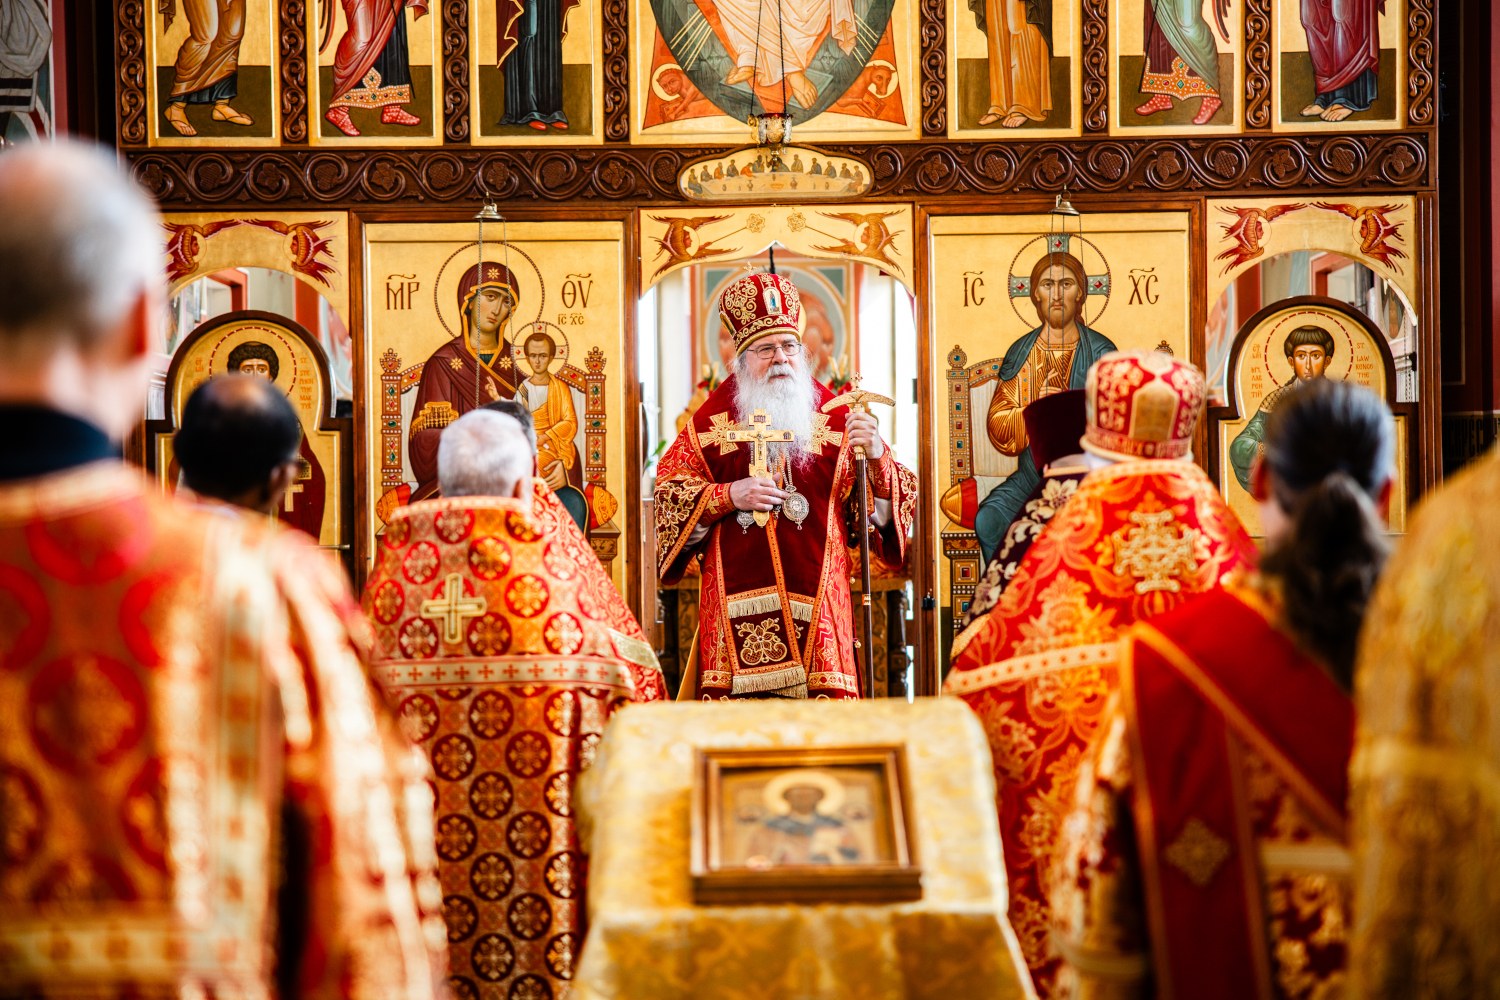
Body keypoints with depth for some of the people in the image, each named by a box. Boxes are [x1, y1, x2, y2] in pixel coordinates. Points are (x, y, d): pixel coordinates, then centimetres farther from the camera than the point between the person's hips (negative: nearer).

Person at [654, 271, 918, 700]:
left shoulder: (834, 418, 10)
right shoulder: (712, 419, 10)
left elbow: (880, 507, 5)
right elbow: (668, 494, 6)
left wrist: (877, 458, -15)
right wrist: (728, 496, -8)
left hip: (813, 596, 0)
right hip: (738, 601, 0)